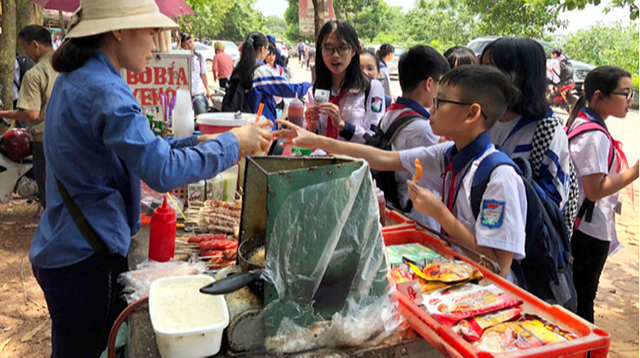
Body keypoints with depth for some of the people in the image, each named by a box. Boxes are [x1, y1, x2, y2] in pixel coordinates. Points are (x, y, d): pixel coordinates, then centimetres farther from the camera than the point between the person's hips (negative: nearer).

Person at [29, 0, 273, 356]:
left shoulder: (74, 79, 9)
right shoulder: (105, 91, -23)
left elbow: (136, 148, 13)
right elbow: (163, 172, -29)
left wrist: (198, 141, 5)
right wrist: (231, 143, -18)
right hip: (85, 259, -9)